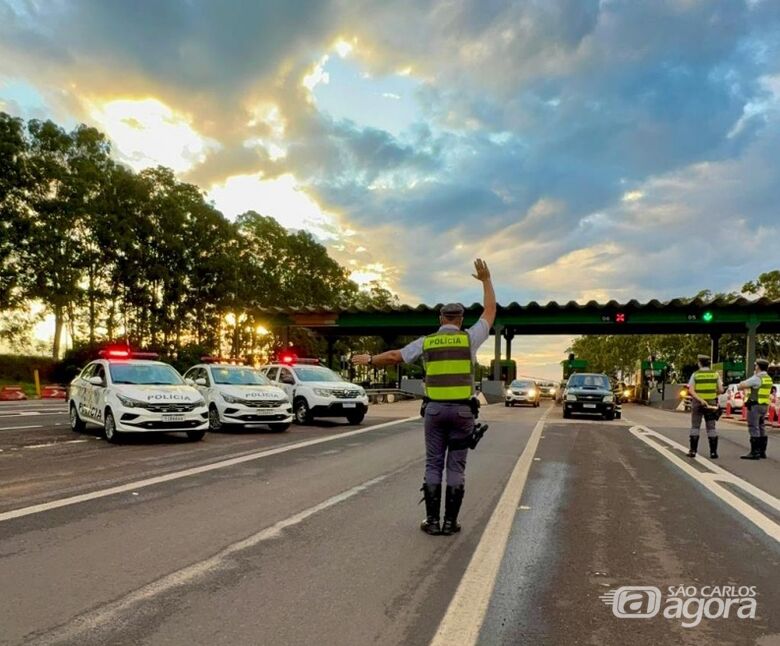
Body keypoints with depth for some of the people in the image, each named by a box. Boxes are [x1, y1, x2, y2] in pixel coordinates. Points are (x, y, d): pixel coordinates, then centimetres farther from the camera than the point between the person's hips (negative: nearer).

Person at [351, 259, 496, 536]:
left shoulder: (426, 342, 3)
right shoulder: (469, 338, -1)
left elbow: (394, 356, 7)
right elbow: (490, 311, 12)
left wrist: (369, 360, 24)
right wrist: (486, 279, 22)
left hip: (435, 409, 1)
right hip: (462, 410, -1)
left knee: (433, 465, 8)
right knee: (456, 466, 5)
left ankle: (433, 521, 9)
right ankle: (450, 521, 9)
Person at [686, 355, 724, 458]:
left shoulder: (695, 374, -4)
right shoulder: (715, 374, -1)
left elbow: (691, 390, -14)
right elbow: (721, 390, -3)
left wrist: (700, 400, -19)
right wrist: (713, 392, 15)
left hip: (697, 403, -1)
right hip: (711, 404, 1)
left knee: (695, 427, 7)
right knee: (711, 428, 7)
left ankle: (693, 451, 5)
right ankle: (713, 452, 5)